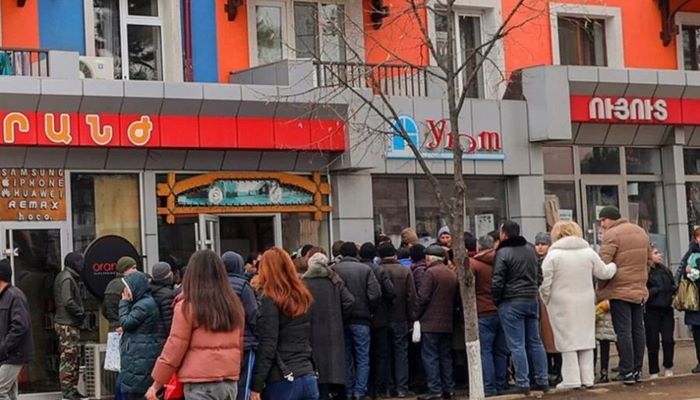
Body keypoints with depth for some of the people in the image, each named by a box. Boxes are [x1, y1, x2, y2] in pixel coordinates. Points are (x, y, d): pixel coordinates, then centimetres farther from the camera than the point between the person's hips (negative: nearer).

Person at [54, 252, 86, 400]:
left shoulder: (66, 277, 17)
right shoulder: (67, 279, -15)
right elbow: (68, 302, -24)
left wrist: (79, 311, 10)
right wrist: (81, 312, -12)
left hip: (70, 324, 11)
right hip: (68, 325, -11)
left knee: (74, 358, 15)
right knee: (68, 358, -7)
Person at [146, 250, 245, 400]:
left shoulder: (187, 306, -6)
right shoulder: (234, 304, 10)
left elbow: (174, 349, -4)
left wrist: (157, 384, 4)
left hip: (201, 383, -6)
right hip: (230, 381, 6)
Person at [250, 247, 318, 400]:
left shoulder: (270, 300, -9)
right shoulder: (303, 297, 12)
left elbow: (267, 346, -14)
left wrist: (256, 386, -13)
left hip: (282, 381, -6)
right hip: (308, 378, 6)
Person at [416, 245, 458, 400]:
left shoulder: (430, 272, -11)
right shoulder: (452, 274, 11)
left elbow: (423, 297, -14)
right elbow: (455, 299, 13)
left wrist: (416, 316, -5)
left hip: (430, 323, -7)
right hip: (447, 323, 7)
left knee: (430, 357, -4)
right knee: (446, 357, 12)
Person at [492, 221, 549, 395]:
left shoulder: (502, 253, -12)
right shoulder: (531, 250, 9)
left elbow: (497, 282, -15)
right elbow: (539, 276, 16)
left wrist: (496, 300, -2)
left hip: (511, 303, -6)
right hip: (532, 300, 6)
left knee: (516, 345, -3)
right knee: (535, 342, 12)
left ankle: (522, 383, -5)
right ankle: (542, 380, 14)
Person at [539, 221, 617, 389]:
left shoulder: (553, 255, -9)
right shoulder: (588, 252, 3)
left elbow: (545, 283, -11)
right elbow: (604, 272, 12)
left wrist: (546, 300, 5)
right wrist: (613, 266, 33)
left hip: (562, 304, -4)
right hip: (586, 304, 4)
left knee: (567, 339, 1)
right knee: (586, 337, 11)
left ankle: (572, 379, 0)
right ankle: (587, 378, 13)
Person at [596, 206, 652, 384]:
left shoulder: (611, 235, -11)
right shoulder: (641, 232, 15)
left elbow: (603, 265, -16)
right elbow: (649, 259, 20)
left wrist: (601, 289, -5)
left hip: (619, 290, -7)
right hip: (640, 290, 7)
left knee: (623, 331, -4)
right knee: (638, 330, 11)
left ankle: (627, 372, -5)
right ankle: (637, 371, 14)